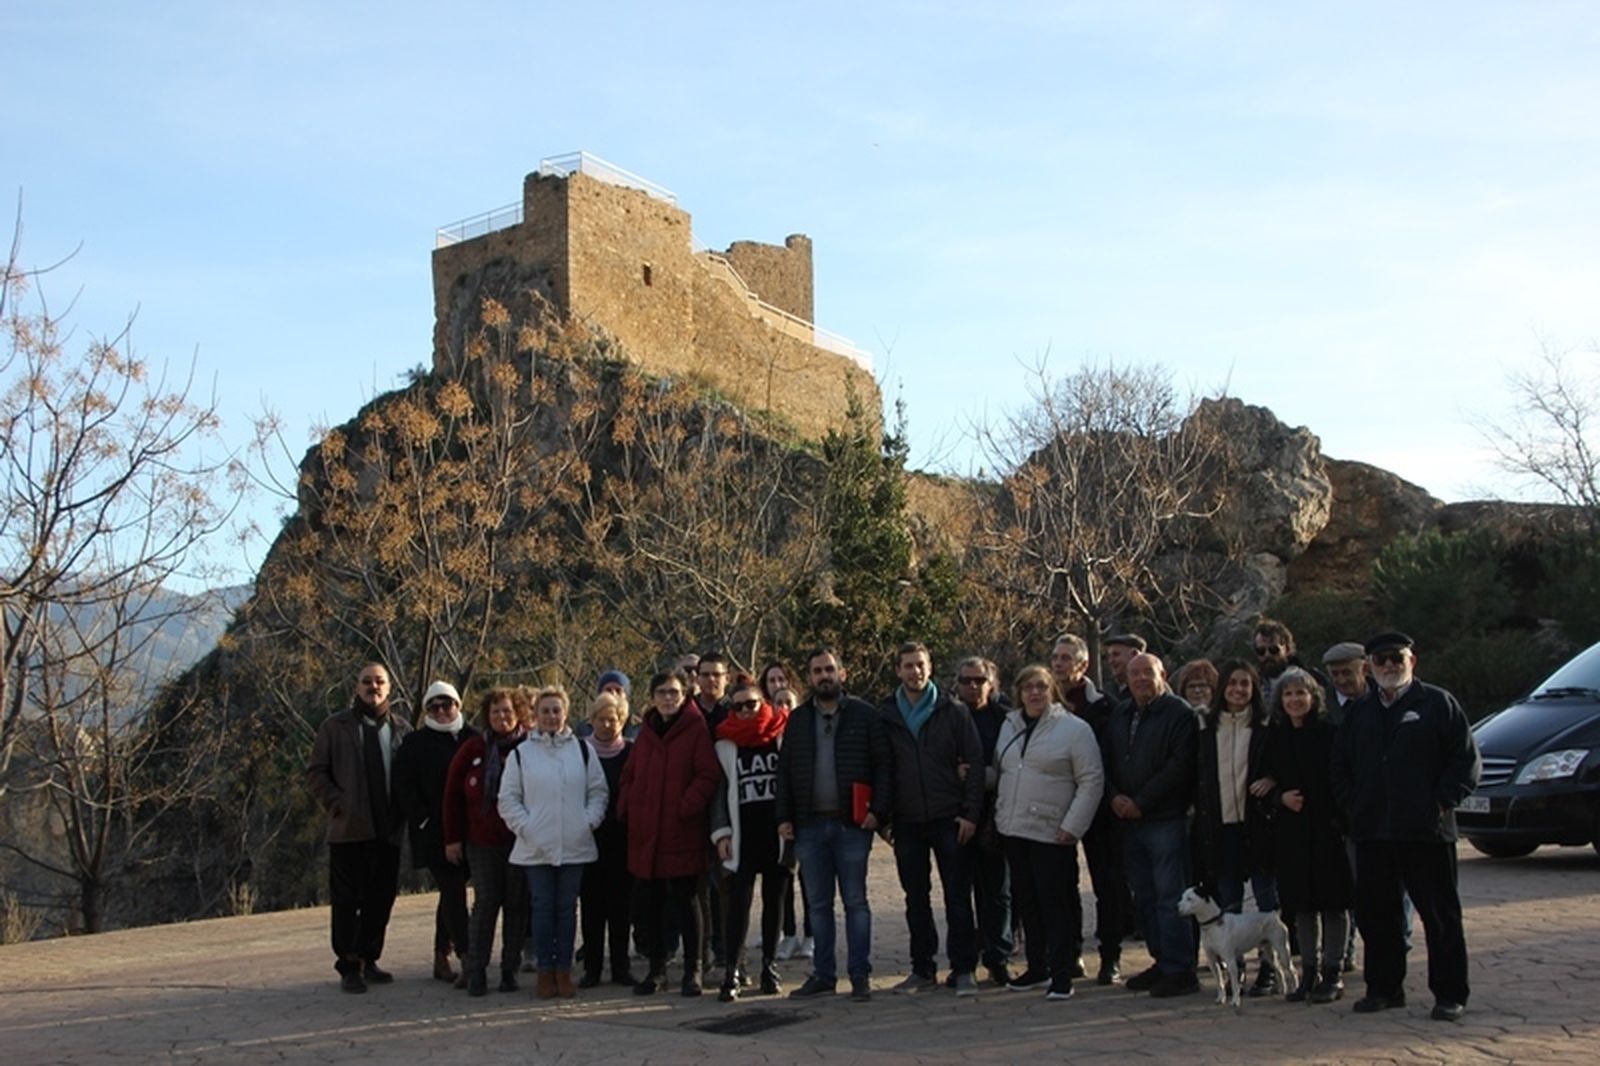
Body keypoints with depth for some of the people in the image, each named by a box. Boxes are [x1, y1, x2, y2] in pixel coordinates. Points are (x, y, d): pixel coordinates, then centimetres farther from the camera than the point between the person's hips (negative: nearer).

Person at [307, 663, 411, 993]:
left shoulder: (401, 730, 10)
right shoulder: (336, 727, 4)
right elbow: (315, 773, 3)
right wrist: (337, 805, -8)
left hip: (388, 830, 3)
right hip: (349, 830, -3)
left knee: (381, 900, 8)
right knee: (346, 901, 1)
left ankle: (369, 959, 20)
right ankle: (348, 966, 8)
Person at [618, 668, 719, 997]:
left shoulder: (696, 730, -5)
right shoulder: (646, 732, 13)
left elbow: (707, 776, -11)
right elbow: (629, 776, 19)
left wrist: (685, 809, -17)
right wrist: (627, 810, 6)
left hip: (682, 833, -5)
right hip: (645, 834, 6)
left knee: (686, 901, 1)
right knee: (648, 903, 10)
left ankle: (692, 970, 12)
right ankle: (656, 969, 22)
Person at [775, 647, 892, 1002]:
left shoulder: (863, 715, 1)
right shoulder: (798, 719, 11)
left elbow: (883, 765, -2)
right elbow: (784, 770, 12)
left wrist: (878, 811, -11)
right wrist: (784, 817, 3)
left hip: (852, 824, -3)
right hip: (809, 826, 4)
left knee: (855, 902, 1)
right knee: (818, 904, 9)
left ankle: (861, 976, 7)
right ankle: (823, 974, 17)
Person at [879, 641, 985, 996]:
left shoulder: (953, 712, 1)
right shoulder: (885, 717, 6)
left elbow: (975, 763, -2)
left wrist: (971, 813, -9)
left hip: (949, 820, -2)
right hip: (907, 822, 2)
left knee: (958, 897, 0)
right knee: (916, 899, 9)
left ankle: (963, 970, 7)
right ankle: (923, 969, 18)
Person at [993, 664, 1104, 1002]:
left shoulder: (1075, 729, -6)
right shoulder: (1009, 726, 12)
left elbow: (1091, 780, -8)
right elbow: (998, 769, 18)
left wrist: (1072, 826, -13)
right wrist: (999, 813, 6)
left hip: (1051, 833, -6)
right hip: (1013, 831, 6)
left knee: (1055, 903, -4)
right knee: (1026, 901, 12)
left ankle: (1062, 975, 3)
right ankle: (1037, 968, 24)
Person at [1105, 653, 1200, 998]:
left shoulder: (1179, 714, -6)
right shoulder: (1120, 715, 16)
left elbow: (1180, 766, -14)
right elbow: (1108, 761, 17)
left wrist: (1141, 802, -13)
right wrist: (1115, 796, -2)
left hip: (1166, 818, -7)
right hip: (1130, 820, 7)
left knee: (1170, 896, -7)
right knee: (1144, 896, 11)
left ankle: (1179, 970, -3)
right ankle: (1162, 961, 21)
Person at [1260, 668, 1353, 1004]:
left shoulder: (1329, 733, -5)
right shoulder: (1275, 738, 8)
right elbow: (1266, 782, 13)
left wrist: (1339, 818, -14)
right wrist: (1280, 797, -7)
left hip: (1327, 828, -4)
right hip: (1290, 829, 4)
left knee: (1332, 902, 1)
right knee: (1301, 904, 9)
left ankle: (1331, 974, 9)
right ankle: (1309, 972, 18)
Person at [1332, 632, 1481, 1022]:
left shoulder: (1438, 704, 1)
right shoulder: (1358, 712, 16)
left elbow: (1467, 760, -2)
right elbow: (1341, 766, 20)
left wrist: (1442, 802, -9)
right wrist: (1353, 805, 6)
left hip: (1426, 831, -4)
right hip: (1372, 833, 5)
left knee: (1440, 915, 1)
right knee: (1374, 913, 8)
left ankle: (1449, 994, 10)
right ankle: (1385, 988, 20)